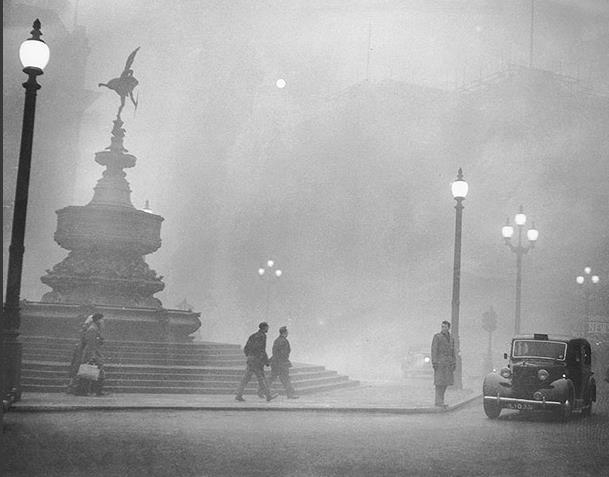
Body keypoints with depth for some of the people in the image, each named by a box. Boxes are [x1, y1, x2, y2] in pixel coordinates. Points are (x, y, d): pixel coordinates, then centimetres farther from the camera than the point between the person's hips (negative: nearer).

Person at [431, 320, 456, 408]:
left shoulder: (451, 338, 15)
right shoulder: (437, 336, -4)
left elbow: (452, 351, 17)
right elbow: (434, 350, -9)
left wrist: (454, 363, 10)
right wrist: (434, 362, -17)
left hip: (448, 363, 7)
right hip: (440, 362, -6)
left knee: (446, 382, 5)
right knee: (439, 382, -8)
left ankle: (440, 400, 13)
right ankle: (438, 402, -5)